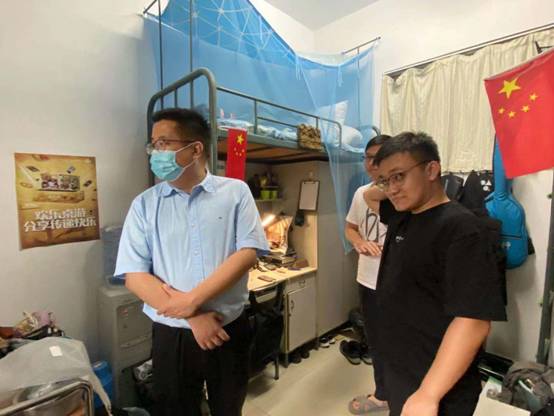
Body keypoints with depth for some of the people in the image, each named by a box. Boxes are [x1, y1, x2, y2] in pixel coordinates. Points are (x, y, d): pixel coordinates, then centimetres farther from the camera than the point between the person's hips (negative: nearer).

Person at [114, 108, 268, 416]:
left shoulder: (236, 192, -5)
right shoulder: (145, 204, -1)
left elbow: (247, 253, -13)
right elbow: (134, 275, -6)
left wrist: (191, 300, -19)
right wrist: (194, 318, -15)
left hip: (231, 330, 0)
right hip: (172, 336, 1)